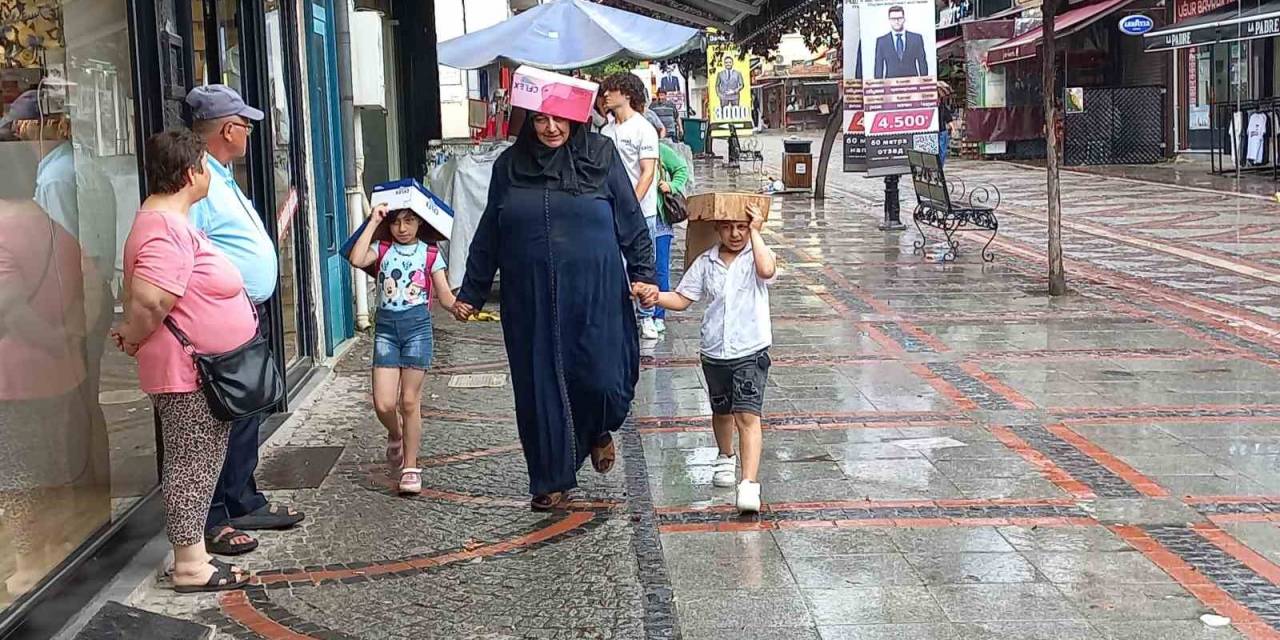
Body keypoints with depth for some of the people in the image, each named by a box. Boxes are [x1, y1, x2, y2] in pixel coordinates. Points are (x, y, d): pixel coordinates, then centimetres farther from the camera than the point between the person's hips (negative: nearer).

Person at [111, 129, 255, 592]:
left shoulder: (170, 220, 14)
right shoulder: (167, 229, -22)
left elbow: (147, 299, 21)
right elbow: (149, 301, -30)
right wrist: (133, 341, -14)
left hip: (203, 373, 10)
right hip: (186, 375, -10)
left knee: (202, 463, 16)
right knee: (192, 465, -2)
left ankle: (194, 552, 26)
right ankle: (189, 565, 6)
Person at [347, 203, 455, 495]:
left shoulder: (430, 254, 6)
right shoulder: (382, 250, 9)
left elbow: (444, 295, 3)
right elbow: (356, 260, -13)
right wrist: (373, 223, -7)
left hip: (417, 324, -1)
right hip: (386, 326, 2)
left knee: (409, 401, -1)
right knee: (383, 404, -5)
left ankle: (411, 468, 9)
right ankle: (396, 436, 30)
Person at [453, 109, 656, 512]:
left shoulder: (600, 154, 3)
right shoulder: (510, 165, 8)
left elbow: (631, 220, 5)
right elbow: (488, 237, 14)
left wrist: (642, 274, -1)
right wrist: (471, 294, 14)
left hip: (595, 294, -2)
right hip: (531, 301, 2)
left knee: (601, 380, -7)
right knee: (540, 387, 5)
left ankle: (598, 432, 29)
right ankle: (552, 481, 20)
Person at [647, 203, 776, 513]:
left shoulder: (756, 256, -5)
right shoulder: (705, 262, 4)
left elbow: (766, 270, -29)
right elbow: (682, 299, 5)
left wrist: (755, 231, -19)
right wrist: (656, 297, -14)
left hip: (751, 351, -4)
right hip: (714, 352, 4)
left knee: (748, 415, -15)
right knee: (722, 411, 22)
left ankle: (749, 483, -20)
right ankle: (725, 457, 50)